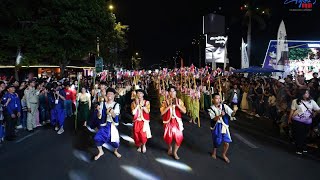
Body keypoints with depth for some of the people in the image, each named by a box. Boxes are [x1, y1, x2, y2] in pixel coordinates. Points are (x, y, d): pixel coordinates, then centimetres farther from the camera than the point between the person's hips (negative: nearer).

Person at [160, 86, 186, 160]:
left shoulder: (179, 101, -1)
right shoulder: (165, 102, -3)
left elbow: (184, 111, -10)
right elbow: (162, 112, -13)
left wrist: (177, 104, -20)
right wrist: (169, 106, -22)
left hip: (177, 121, 0)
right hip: (168, 122, 0)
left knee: (179, 137, -7)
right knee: (168, 137, 7)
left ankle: (175, 152, 15)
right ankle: (170, 147, 40)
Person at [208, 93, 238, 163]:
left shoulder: (224, 106, -7)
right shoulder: (211, 109, -9)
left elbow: (232, 114, -12)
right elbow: (214, 119, -21)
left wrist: (234, 111, -34)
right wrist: (220, 115, -38)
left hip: (224, 126, 1)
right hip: (216, 127, -1)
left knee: (226, 142, -4)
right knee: (216, 142, 15)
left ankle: (224, 155, 25)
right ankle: (214, 152, 47)